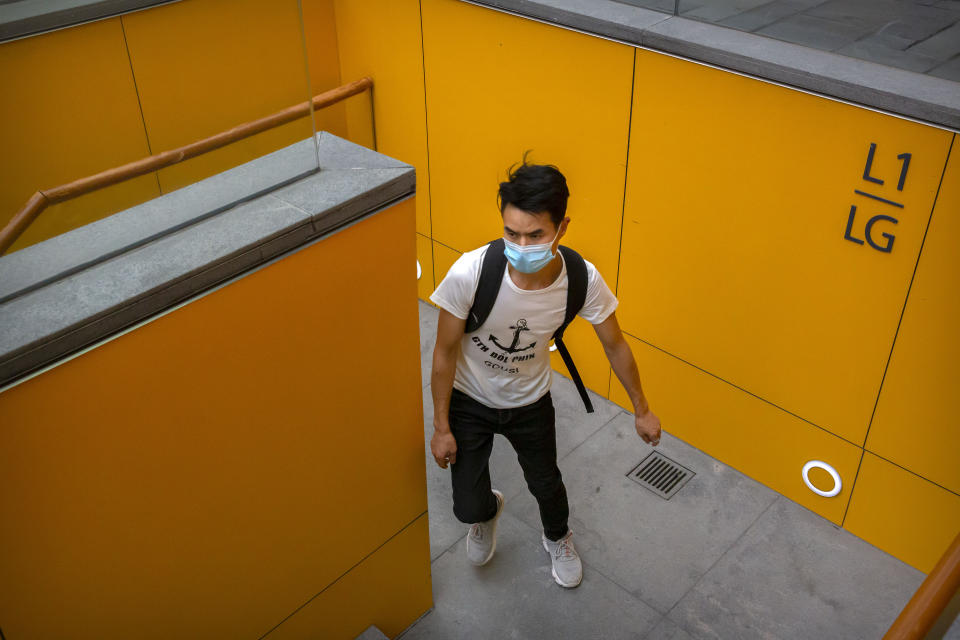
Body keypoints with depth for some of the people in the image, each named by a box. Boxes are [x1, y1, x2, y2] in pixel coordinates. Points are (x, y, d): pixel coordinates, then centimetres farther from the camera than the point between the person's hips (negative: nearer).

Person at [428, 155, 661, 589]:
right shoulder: (469, 273, -35)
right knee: (468, 508, 2)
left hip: (530, 401, 2)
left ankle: (558, 539, 58)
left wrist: (641, 410, 3)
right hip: (468, 400, -1)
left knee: (546, 485, 20)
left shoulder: (583, 280, -28)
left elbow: (614, 345, -9)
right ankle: (488, 511, 44)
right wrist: (441, 426, -11)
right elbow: (445, 350, -19)